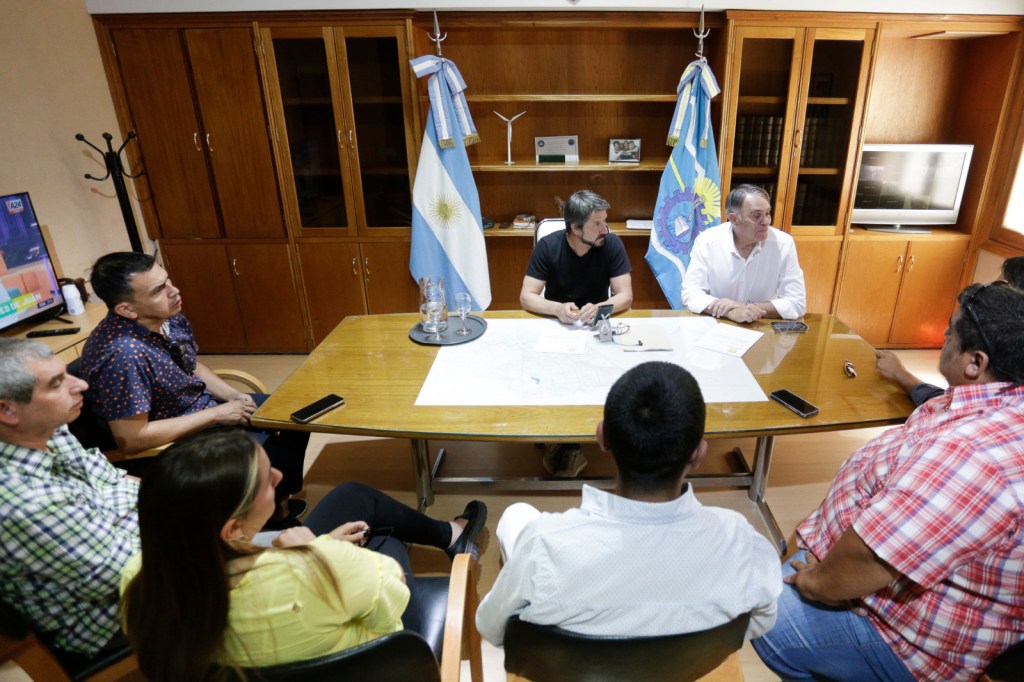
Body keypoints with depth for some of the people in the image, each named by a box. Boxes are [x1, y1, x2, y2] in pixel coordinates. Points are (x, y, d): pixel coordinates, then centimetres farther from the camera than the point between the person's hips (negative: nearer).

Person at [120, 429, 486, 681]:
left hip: (274, 636, 4)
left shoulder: (140, 581, -32)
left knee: (353, 495, 19)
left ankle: (447, 535, 47)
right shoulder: (308, 573, -49)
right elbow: (393, 592, -26)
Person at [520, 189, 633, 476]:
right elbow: (526, 297, -16)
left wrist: (599, 308, -36)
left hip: (597, 324, 0)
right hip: (556, 323, 0)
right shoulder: (548, 246, -13)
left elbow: (625, 296, -13)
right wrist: (558, 308, -37)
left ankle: (570, 444, -5)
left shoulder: (612, 245, -12)